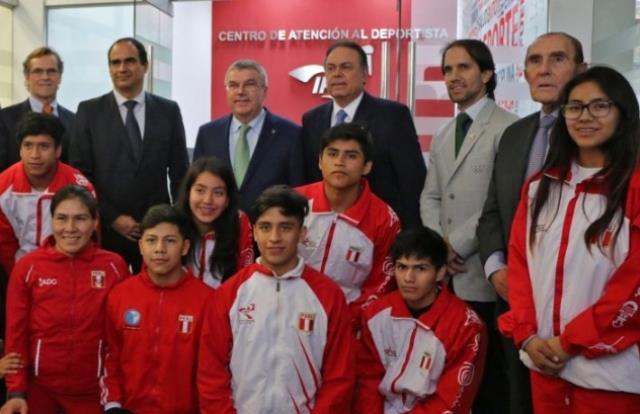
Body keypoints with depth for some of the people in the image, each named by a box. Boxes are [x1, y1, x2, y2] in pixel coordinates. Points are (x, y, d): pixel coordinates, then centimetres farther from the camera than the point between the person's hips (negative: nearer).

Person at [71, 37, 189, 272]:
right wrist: (112, 218, -8)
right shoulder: (89, 111, 2)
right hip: (105, 230, -1)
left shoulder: (169, 111, 5)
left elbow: (179, 173, 8)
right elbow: (80, 173, -1)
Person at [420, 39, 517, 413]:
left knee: (490, 377, 4)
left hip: (484, 273, -7)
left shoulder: (508, 128, -8)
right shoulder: (443, 136, 18)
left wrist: (458, 242, -13)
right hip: (444, 274, 7)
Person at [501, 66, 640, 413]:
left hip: (607, 370, -4)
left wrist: (569, 341, -11)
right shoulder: (540, 185, 8)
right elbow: (519, 260, 7)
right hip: (544, 360, 5)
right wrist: (527, 335, -4)